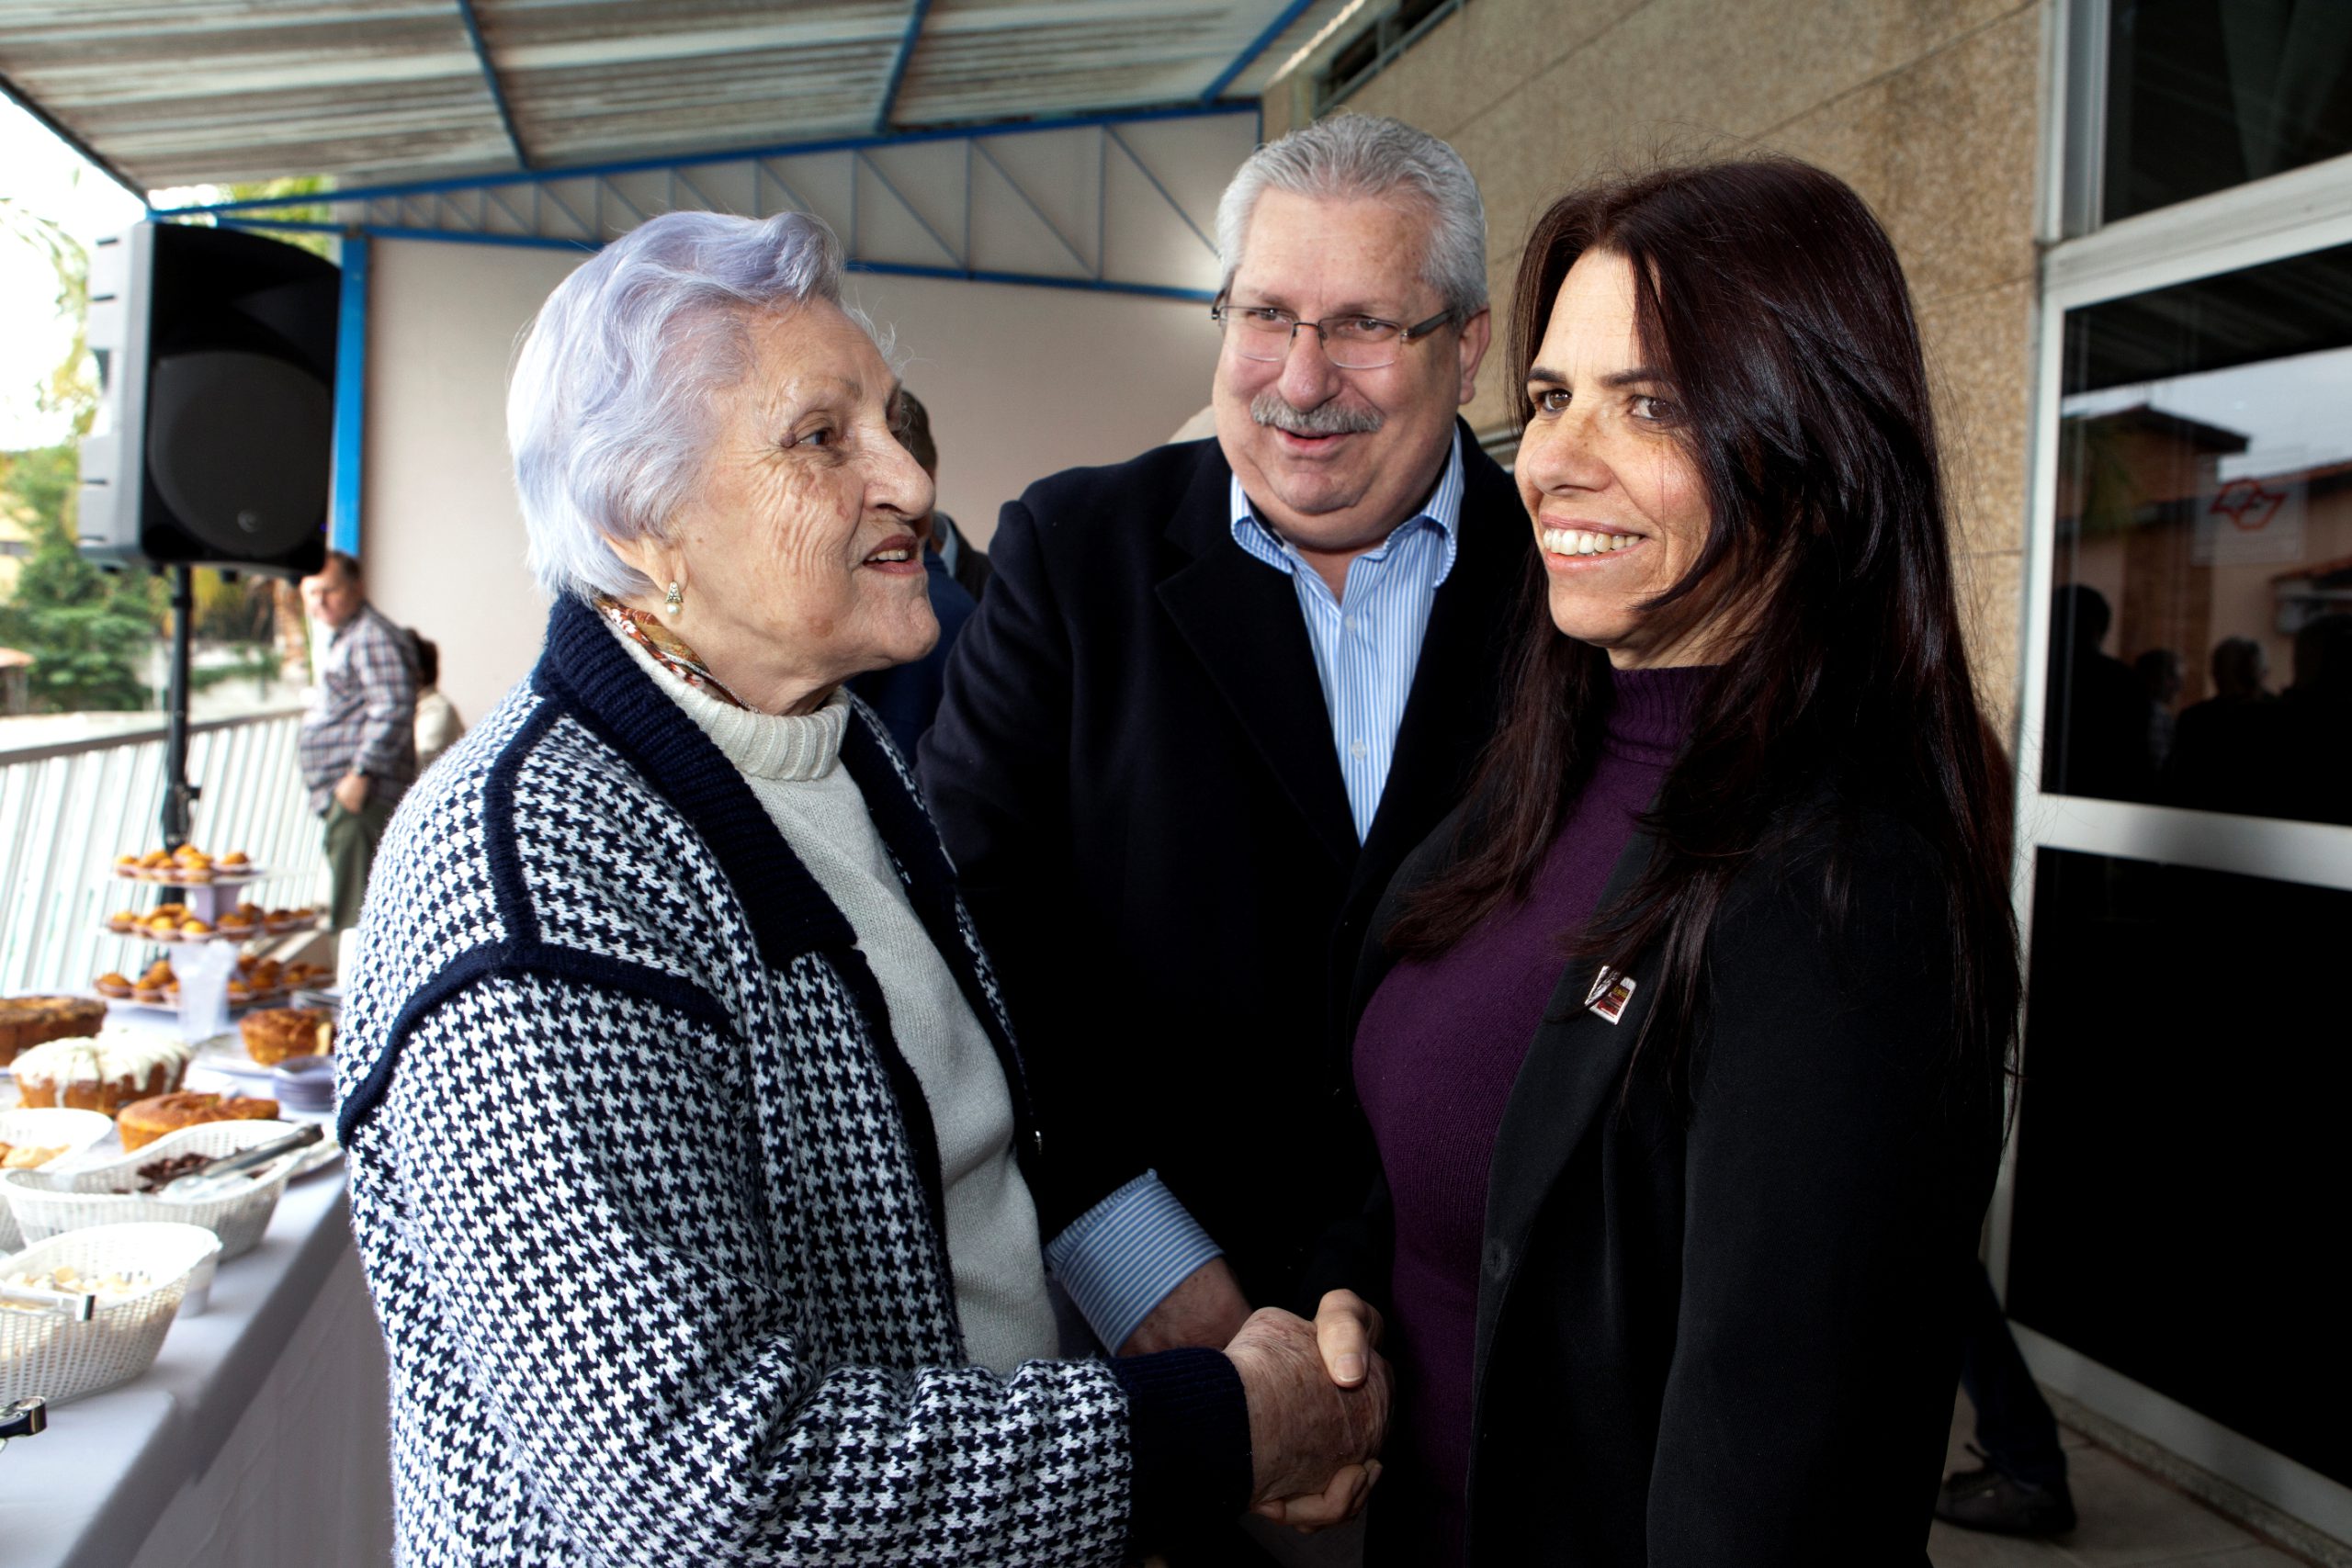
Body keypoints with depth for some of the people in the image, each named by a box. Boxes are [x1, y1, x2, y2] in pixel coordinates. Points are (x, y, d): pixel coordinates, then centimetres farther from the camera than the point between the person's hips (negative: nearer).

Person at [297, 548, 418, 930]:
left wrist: (360, 773, -24)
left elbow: (393, 710, -22)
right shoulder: (342, 639, 24)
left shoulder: (373, 637, -11)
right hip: (343, 797, 11)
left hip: (363, 797, -11)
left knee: (354, 916, -13)